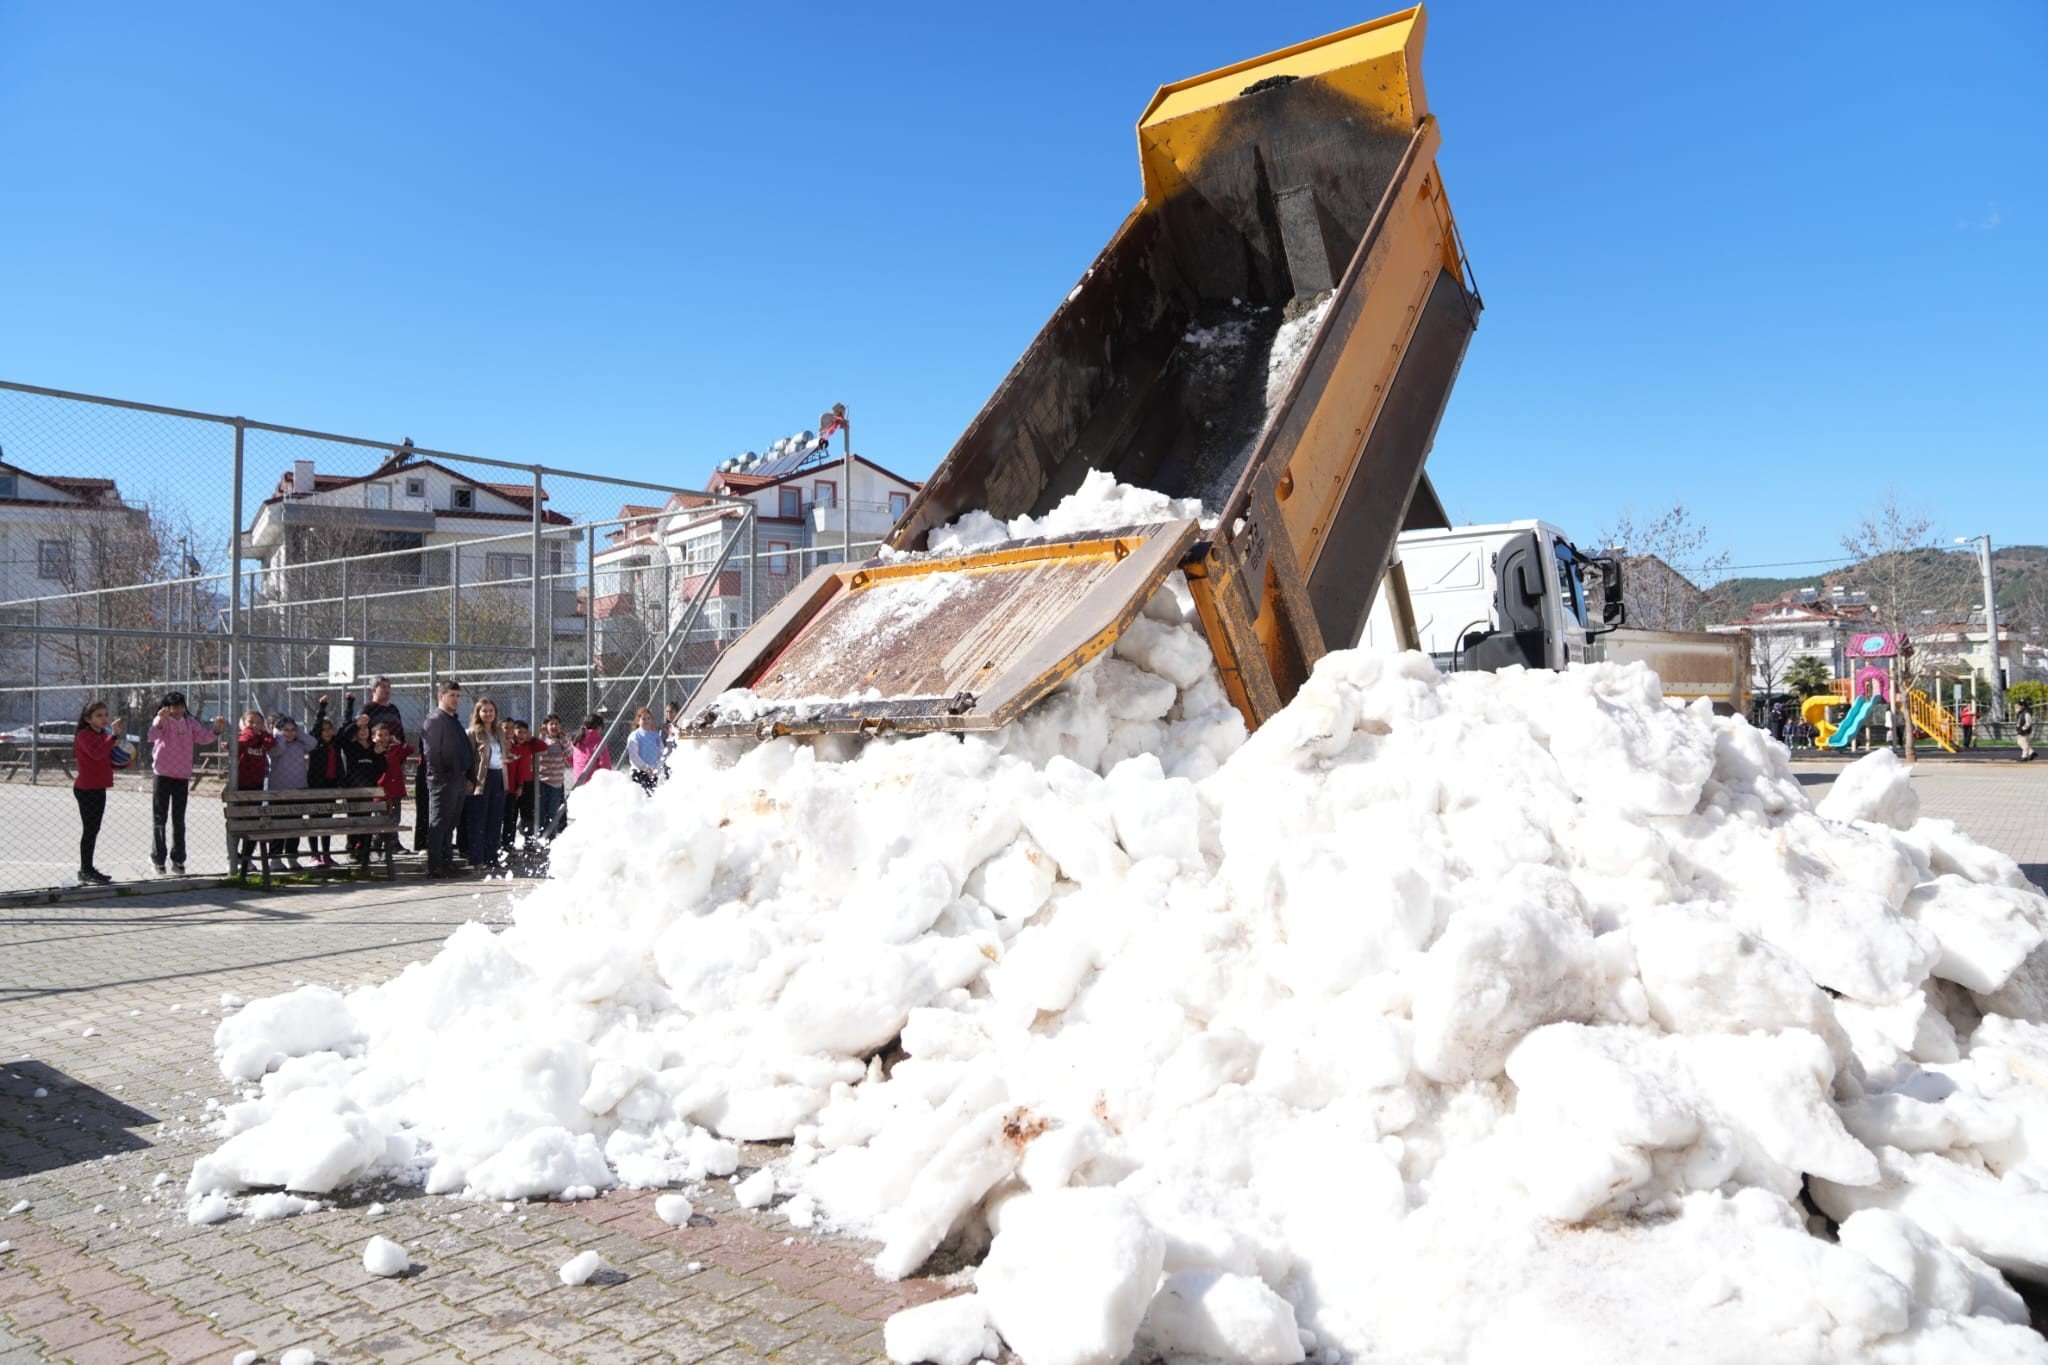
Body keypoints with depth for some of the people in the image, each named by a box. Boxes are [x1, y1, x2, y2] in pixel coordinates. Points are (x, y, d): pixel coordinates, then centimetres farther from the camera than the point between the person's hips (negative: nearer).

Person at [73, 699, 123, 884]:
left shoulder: (104, 734, 13)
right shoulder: (84, 735, -14)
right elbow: (97, 753, -32)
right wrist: (114, 735, -36)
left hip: (99, 788, 9)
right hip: (86, 789, -9)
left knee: (94, 829, 13)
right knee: (89, 829, -5)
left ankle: (88, 869, 21)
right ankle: (85, 871, 2)